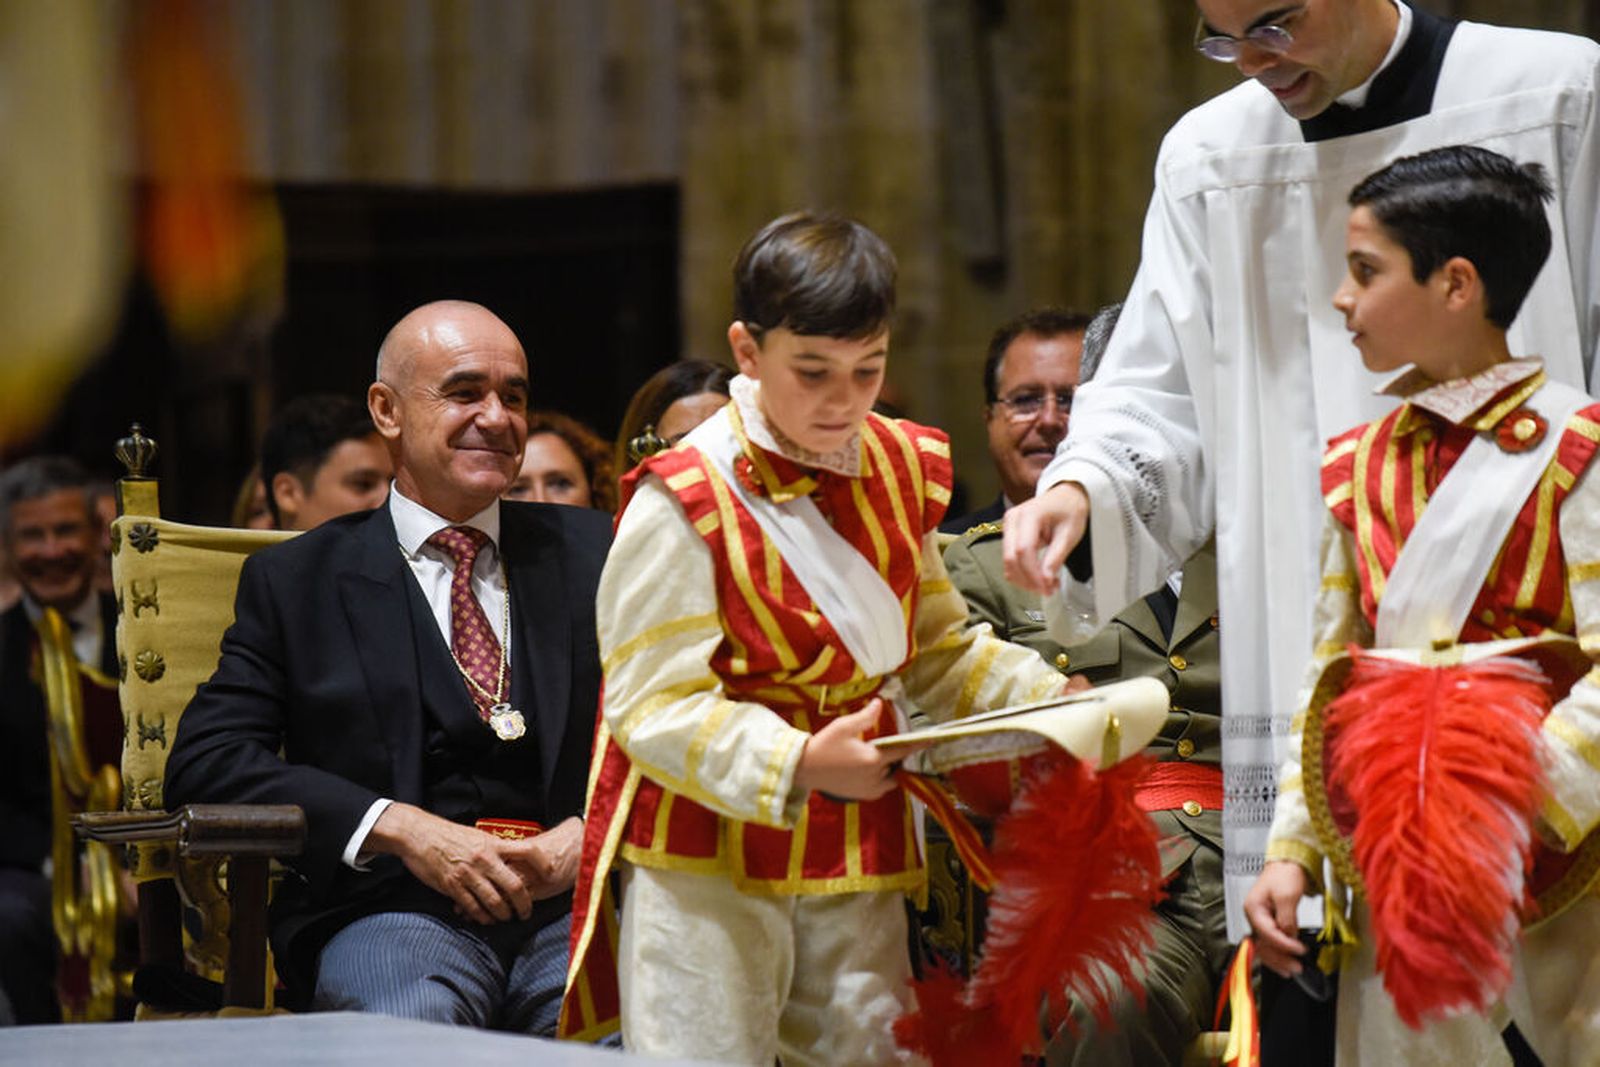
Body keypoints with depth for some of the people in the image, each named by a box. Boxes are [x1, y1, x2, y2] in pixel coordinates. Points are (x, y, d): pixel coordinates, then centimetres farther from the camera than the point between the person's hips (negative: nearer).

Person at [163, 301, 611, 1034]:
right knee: (413, 1026, -37)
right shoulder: (299, 580, 13)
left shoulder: (588, 552, 20)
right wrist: (400, 829, -10)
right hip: (391, 909, -2)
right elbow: (205, 762, 2)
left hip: (574, 902, 2)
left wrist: (593, 831, -7)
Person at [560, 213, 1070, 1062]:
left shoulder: (900, 469, 8)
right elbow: (657, 707, -16)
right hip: (709, 858, -6)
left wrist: (1046, 698, -1)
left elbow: (936, 649, 17)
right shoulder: (684, 504, -13)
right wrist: (797, 764, -29)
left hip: (859, 859, 6)